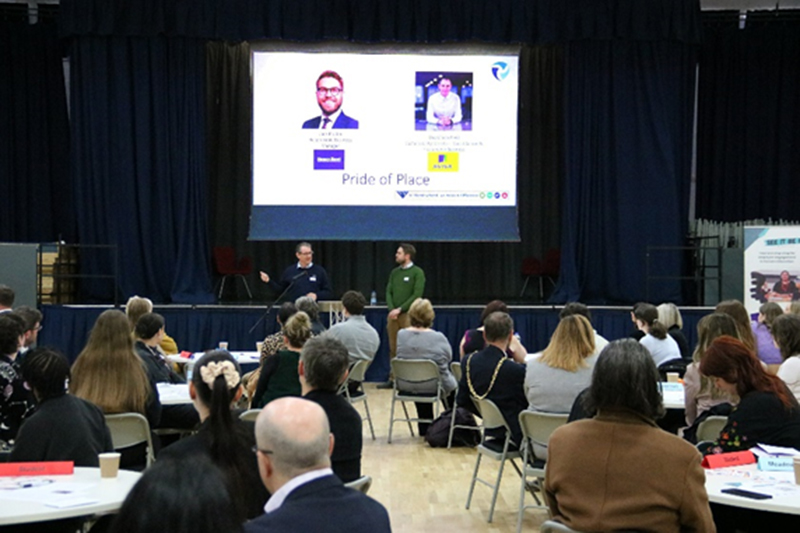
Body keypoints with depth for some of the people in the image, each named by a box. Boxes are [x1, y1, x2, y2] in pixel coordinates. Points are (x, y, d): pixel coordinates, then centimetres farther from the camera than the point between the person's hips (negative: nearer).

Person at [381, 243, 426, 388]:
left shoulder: (417, 272, -3)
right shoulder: (395, 272, 15)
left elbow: (417, 295, -11)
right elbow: (388, 292, 11)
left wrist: (400, 309, -13)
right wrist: (391, 309, -6)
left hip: (408, 315, -6)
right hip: (393, 315, 6)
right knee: (393, 349, 8)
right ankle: (393, 378, 14)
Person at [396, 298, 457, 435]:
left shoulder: (401, 335, -10)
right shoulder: (438, 338, -18)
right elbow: (448, 357, -1)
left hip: (406, 385, 3)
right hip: (433, 386, -3)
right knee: (452, 383, 29)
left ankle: (424, 428, 43)